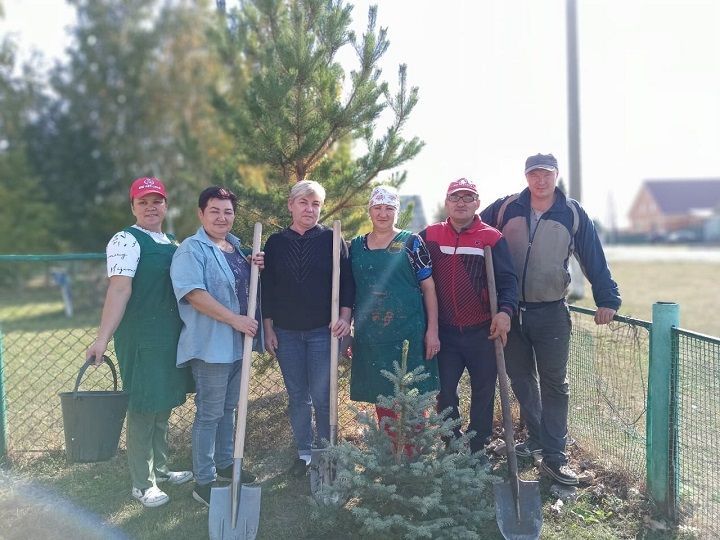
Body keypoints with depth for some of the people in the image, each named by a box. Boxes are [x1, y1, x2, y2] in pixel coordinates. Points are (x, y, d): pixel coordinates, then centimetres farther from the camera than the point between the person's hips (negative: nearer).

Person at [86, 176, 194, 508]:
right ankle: (142, 484, 12)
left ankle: (159, 469, 33)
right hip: (141, 339, -8)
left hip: (171, 337, 8)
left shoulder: (173, 244, 15)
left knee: (163, 406, 17)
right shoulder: (126, 240, -9)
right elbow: (119, 288, -20)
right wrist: (102, 338, -29)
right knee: (142, 410, -1)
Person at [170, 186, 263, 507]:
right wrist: (235, 319, -24)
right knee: (209, 413, -1)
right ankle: (204, 481, 10)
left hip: (237, 344, 8)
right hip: (210, 345, -8)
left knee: (228, 408, 19)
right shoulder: (192, 249, -13)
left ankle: (224, 465, 34)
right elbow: (194, 293, -24)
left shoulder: (236, 248, 13)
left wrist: (255, 268, 2)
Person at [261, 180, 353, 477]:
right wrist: (268, 328, 4)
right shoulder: (275, 242, 6)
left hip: (323, 330, -2)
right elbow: (267, 288, 7)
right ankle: (304, 452, 22)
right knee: (297, 396, 10)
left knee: (322, 396, -2)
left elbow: (346, 281, 0)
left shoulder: (331, 239, 0)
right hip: (286, 332, 3)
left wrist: (345, 317, -11)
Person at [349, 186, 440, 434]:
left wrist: (432, 330, -7)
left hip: (408, 336, -3)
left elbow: (428, 287, -2)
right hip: (370, 337, 3)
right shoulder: (356, 246, 10)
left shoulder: (411, 242, 0)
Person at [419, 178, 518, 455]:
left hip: (483, 331, -1)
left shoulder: (492, 238, -4)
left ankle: (478, 453, 23)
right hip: (445, 332, 2)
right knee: (445, 394, 7)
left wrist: (505, 310, -25)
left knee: (483, 394, 9)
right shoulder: (430, 236, 3)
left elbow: (507, 279, -8)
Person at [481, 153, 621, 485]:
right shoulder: (506, 208, 0)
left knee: (554, 383, 1)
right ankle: (537, 439, 30)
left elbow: (594, 259, -1)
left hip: (551, 312, -2)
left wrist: (607, 299, -8)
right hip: (511, 310, 2)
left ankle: (553, 456, 6)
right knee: (521, 380, 13)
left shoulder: (572, 214, -2)